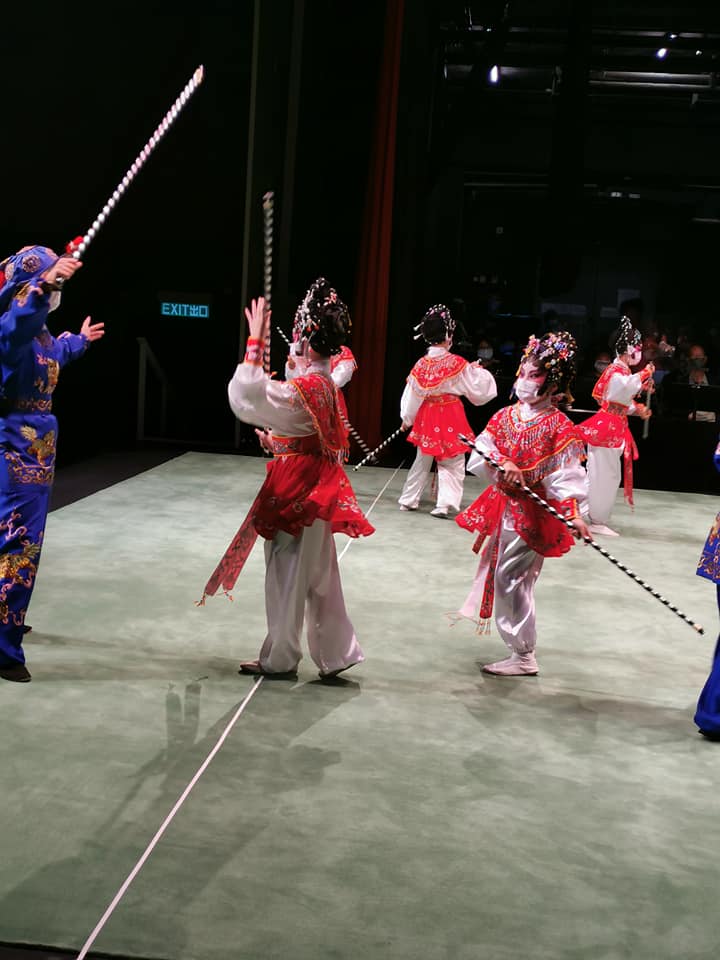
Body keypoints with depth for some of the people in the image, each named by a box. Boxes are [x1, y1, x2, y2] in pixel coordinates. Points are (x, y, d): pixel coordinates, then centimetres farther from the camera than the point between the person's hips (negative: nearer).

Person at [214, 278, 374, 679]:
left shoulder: (302, 389, -20)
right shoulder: (325, 386, 8)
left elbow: (246, 398, -24)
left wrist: (255, 344, -21)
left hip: (296, 493, -9)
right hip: (318, 490, 9)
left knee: (287, 574, 4)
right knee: (320, 578, 13)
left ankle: (280, 658, 16)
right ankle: (337, 653, 19)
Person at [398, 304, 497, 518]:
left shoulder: (421, 364, -2)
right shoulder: (457, 363, -12)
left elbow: (411, 394, 4)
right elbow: (477, 387, -4)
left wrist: (407, 418, 16)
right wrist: (478, 371, 14)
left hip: (427, 416, 4)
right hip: (451, 417, -4)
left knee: (422, 461, 17)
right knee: (452, 464, 4)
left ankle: (409, 499, 23)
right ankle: (444, 504, -5)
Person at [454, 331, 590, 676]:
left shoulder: (559, 426, -11)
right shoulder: (505, 416, 6)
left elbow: (567, 475, -16)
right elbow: (479, 455, -3)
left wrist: (575, 514, -27)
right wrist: (504, 464, -22)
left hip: (531, 511, -7)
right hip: (501, 503, 7)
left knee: (510, 576, -7)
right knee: (500, 574, 15)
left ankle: (523, 655, 6)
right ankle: (520, 646, 31)